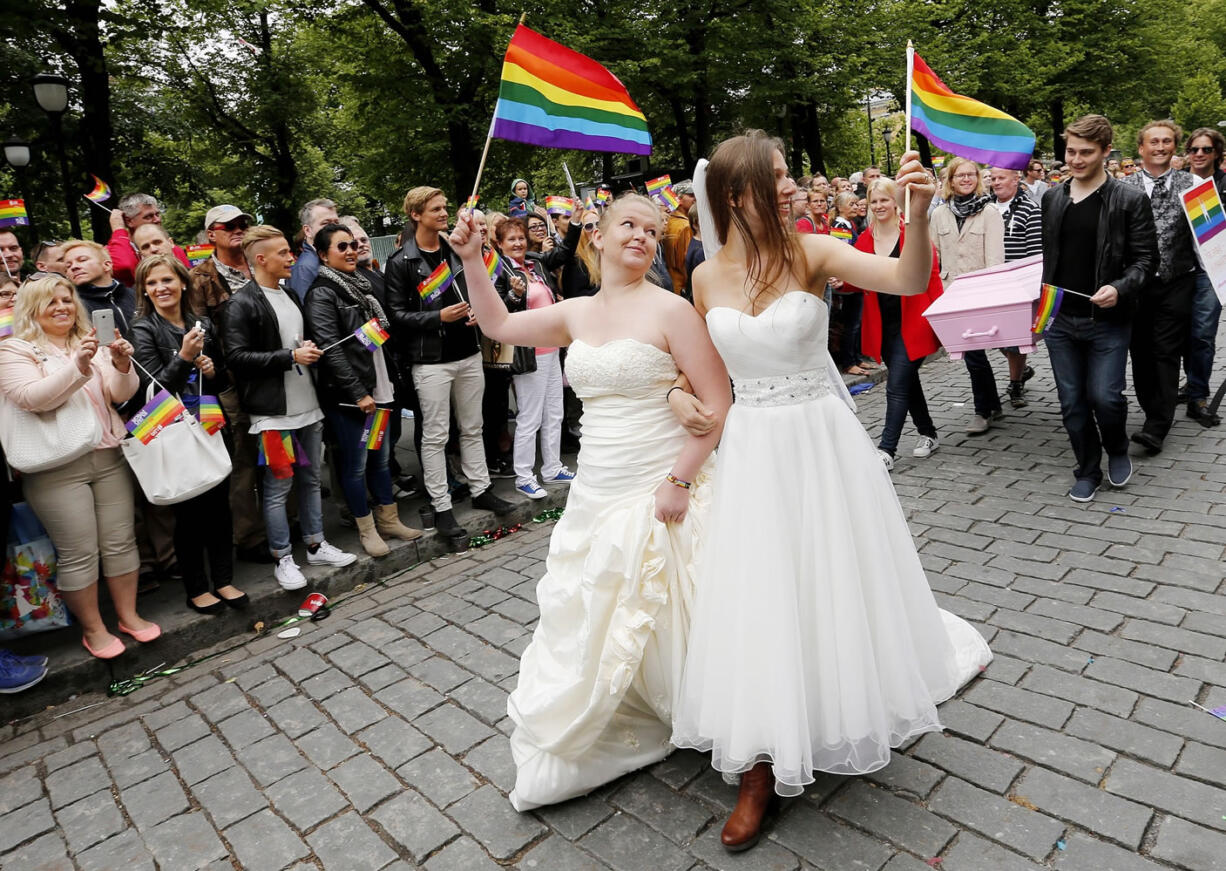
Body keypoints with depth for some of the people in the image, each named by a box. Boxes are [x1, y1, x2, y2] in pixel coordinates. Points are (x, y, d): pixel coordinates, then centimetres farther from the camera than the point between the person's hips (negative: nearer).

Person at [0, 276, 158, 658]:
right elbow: (31, 398, -16)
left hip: (110, 457, 4)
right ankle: (92, 629, 14)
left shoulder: (93, 344, 13)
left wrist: (122, 365, -18)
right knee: (79, 553, 0)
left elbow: (121, 394, 3)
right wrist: (77, 367, -29)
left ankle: (129, 615, 21)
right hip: (58, 466, -4)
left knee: (121, 540, 8)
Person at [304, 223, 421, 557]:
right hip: (347, 394, -7)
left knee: (381, 456, 14)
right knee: (356, 463, 3)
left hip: (377, 388, 8)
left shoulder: (359, 284, 15)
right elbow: (331, 348, -16)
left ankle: (389, 519, 25)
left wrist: (386, 382, 15)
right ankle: (367, 529, 15)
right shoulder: (322, 293, -9)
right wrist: (358, 393, -18)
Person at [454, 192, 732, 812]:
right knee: (588, 618, 15)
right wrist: (472, 261, 9)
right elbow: (499, 325, 20)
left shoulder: (670, 310, -10)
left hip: (659, 495, -5)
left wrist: (679, 480, -17)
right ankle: (579, 744, 36)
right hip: (595, 493, 6)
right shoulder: (578, 313, 8)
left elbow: (717, 406, -12)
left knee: (656, 618, 7)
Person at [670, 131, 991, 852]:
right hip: (752, 448, 2)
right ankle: (765, 766, 21)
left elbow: (912, 280, -21)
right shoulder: (708, 277, 0)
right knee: (759, 594, 5)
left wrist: (918, 214, -37)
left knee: (838, 575, 13)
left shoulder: (810, 252, -8)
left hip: (822, 440, -2)